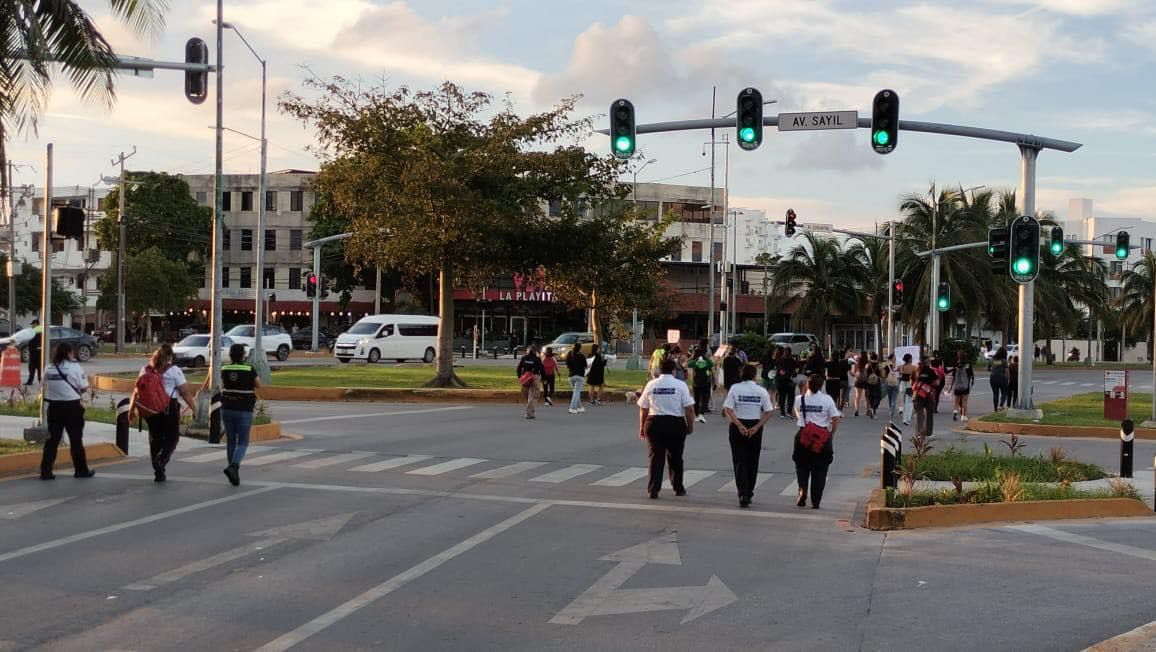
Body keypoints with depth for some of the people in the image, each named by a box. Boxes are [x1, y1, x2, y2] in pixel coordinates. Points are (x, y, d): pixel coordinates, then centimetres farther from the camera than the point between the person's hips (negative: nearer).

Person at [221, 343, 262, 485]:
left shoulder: (225, 370, 1)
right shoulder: (249, 370, -11)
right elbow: (259, 385, 1)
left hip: (227, 409, 4)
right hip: (244, 411, -4)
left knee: (230, 441, 12)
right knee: (242, 443, 1)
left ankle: (234, 473, 14)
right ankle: (233, 466, -23)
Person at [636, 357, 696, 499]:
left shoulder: (651, 385, 4)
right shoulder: (680, 385, -2)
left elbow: (643, 409, 7)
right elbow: (689, 409, -6)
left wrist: (642, 427, 16)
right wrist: (690, 425, 5)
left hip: (654, 423, 1)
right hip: (676, 424, -1)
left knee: (655, 457, 4)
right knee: (675, 458, 13)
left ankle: (653, 490, -3)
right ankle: (678, 488, 26)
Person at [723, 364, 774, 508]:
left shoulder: (735, 389, -4)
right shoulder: (761, 391, -1)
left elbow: (728, 410, -13)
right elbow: (769, 412, -6)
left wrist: (739, 426, -15)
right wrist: (756, 427, -9)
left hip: (738, 426, -1)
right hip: (755, 426, 2)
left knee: (739, 461, 1)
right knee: (752, 461, 16)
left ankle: (743, 494, -13)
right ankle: (749, 492, 29)